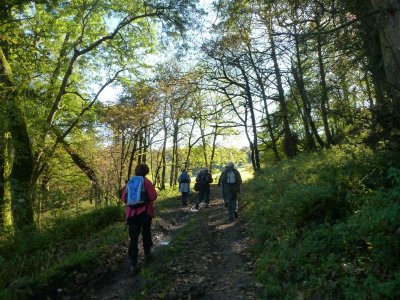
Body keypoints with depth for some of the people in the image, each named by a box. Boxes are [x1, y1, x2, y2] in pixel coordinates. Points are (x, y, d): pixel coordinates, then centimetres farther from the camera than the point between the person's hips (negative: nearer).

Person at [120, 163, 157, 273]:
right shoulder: (147, 182, -10)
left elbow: (124, 198, 5)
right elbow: (153, 197, -12)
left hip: (131, 213, 2)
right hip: (145, 212, -2)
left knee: (133, 237, 4)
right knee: (146, 233, 18)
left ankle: (133, 264, 2)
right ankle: (147, 254, 34)